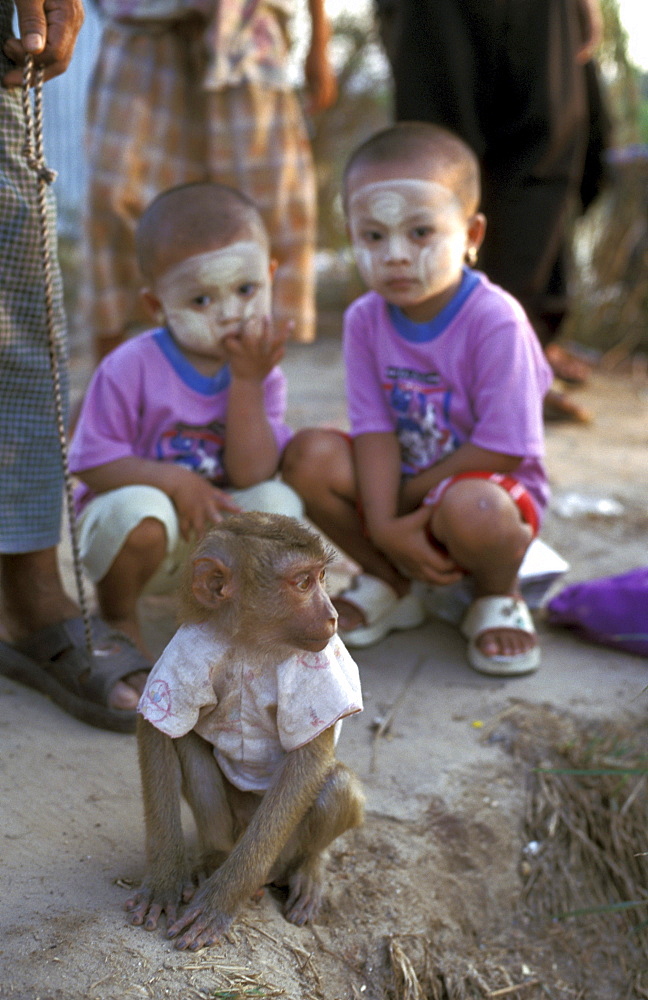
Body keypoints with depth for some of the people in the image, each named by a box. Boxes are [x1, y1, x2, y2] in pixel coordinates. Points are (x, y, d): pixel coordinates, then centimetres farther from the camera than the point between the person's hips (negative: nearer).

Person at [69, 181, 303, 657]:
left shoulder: (262, 372, -7)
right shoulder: (130, 368, -17)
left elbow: (250, 474, -17)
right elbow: (92, 462, -15)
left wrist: (247, 382, -24)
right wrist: (173, 480, -27)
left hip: (213, 533, 4)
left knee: (278, 503, -21)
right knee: (142, 510, -37)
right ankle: (117, 616, -4)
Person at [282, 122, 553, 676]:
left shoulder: (495, 321, -22)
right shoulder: (365, 319, -7)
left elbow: (503, 449, -22)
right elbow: (376, 430, -10)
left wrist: (402, 499, -16)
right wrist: (385, 527, -24)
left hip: (491, 487, -5)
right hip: (402, 490, 5)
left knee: (469, 509, -39)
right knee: (310, 455, -18)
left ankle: (498, 597, 0)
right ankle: (389, 585, 6)